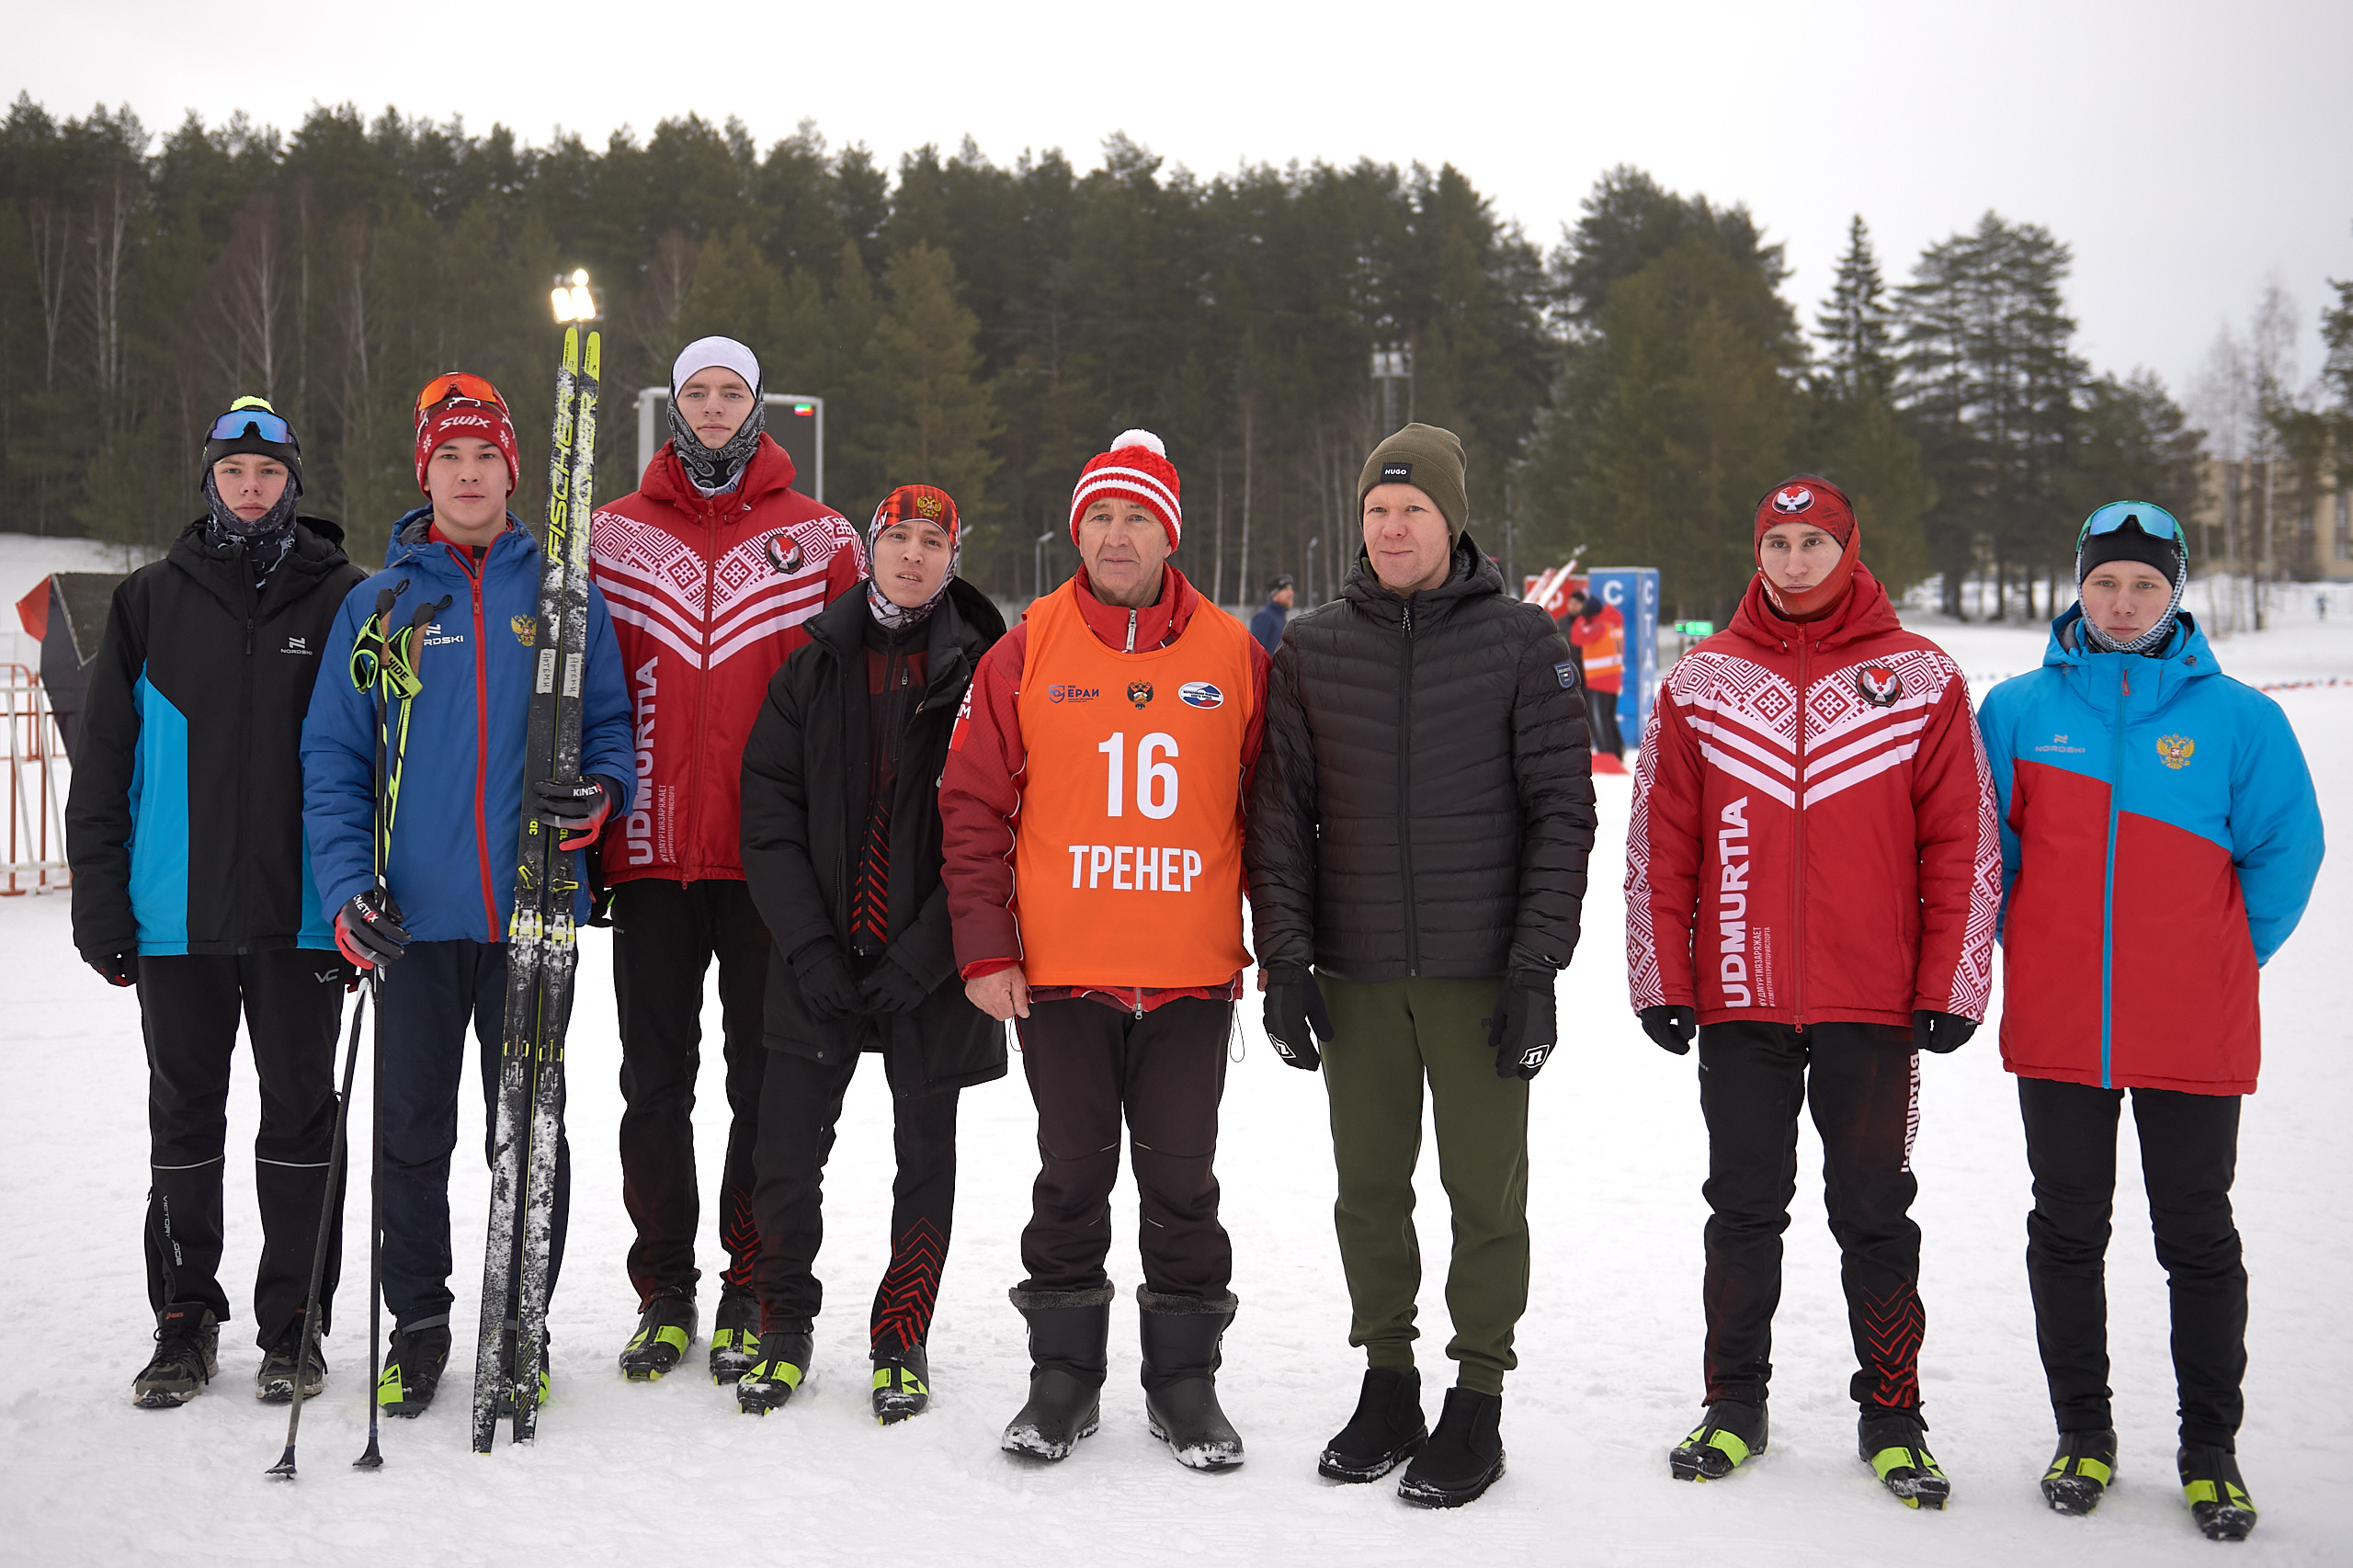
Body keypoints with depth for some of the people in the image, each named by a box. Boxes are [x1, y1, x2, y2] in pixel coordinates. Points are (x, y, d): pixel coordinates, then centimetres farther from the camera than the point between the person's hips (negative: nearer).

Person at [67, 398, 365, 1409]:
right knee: (184, 1121, 9)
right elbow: (103, 765, 7)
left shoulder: (343, 600, 2)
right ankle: (184, 1319, 21)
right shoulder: (149, 604, 6)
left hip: (300, 916, -1)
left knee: (299, 1117, 5)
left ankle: (293, 1325, 15)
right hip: (175, 916, 2)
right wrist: (101, 907, 2)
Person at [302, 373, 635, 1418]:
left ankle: (520, 1325, 20)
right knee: (414, 1129, 8)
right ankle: (417, 1320, 23)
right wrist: (348, 884, -8)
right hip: (414, 912, 1)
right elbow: (332, 755, 4)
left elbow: (612, 725, 10)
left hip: (533, 907, 0)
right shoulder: (378, 604, 6)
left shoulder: (562, 593, 6)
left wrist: (597, 796, -13)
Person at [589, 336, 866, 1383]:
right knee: (655, 1079, 7)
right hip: (651, 853, 1)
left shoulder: (819, 537, 6)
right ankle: (665, 1293, 18)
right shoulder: (615, 535, 9)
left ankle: (751, 1292, 16)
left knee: (766, 1079, 5)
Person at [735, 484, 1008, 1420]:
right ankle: (784, 1326, 22)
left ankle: (902, 1340, 23)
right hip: (818, 961, 2)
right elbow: (769, 818, 2)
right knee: (788, 1148, 3)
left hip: (930, 967, -1)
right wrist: (809, 945, -9)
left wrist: (920, 956, -13)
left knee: (925, 1150, 8)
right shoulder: (815, 668, 6)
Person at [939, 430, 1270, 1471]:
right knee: (1072, 1174, 9)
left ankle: (1184, 1380, 20)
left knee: (1182, 1177, 8)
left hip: (1193, 973, 0)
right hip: (1061, 970, 0)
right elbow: (973, 806, 1)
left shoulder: (1233, 654, 3)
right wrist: (984, 951, -4)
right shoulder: (1027, 652, 0)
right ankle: (1063, 1376, 21)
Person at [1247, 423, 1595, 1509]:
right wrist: (1284, 952, -2)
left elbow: (1561, 812, -3)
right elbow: (1281, 813, 7)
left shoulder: (1523, 644, -1)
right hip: (1355, 975, 3)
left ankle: (1476, 1402, 14)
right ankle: (1386, 1381, 24)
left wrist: (1536, 964, -10)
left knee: (1485, 1189, 3)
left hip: (1480, 973, -3)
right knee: (1369, 1188, 10)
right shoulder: (1312, 650, 7)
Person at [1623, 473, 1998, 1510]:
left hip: (1874, 1002, -1)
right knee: (1745, 1208, 10)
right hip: (1739, 1000, 1)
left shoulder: (1921, 680, 1)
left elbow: (1963, 843, 1)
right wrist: (1660, 983, 1)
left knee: (1873, 1211, 6)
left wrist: (1949, 989, -3)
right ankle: (1735, 1403, 22)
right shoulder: (1701, 682, 5)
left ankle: (1892, 1415, 18)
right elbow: (1658, 845, 5)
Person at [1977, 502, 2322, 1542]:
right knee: (2067, 1230, 10)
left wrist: (2224, 963, 3)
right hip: (2055, 1026, 1)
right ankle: (2083, 1433, 25)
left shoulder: (2237, 718, -2)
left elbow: (2287, 849, 2)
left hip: (2194, 1031, -1)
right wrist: (2021, 951, 8)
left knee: (2198, 1237, 8)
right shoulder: (2019, 710, 2)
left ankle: (2211, 1448, 22)